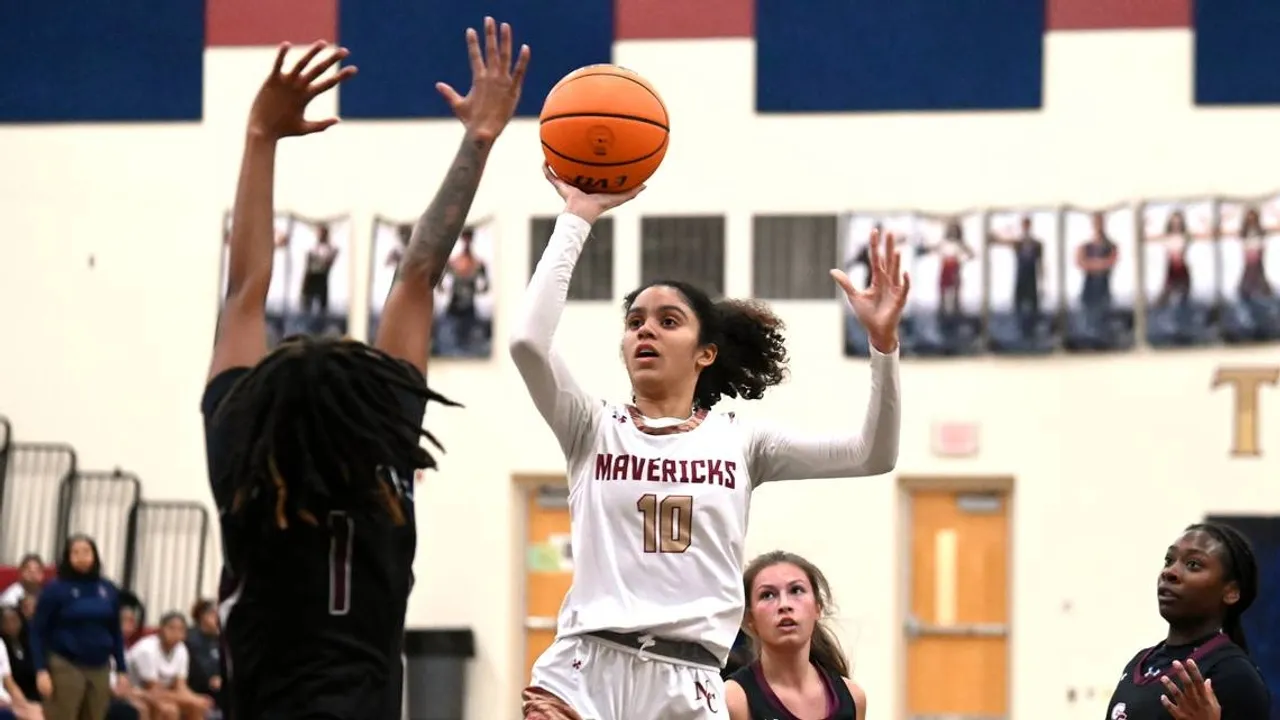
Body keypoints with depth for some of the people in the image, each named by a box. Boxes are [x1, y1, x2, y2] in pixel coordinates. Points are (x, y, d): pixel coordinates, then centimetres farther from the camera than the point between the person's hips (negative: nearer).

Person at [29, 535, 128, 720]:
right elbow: (38, 632, -5)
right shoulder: (56, 589, -5)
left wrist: (122, 670, 8)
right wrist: (41, 670, -13)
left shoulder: (108, 590, 7)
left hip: (100, 669, 4)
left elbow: (116, 632, 13)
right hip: (65, 667, -4)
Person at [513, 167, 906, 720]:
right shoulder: (594, 431, 10)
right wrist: (577, 219, -3)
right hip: (584, 670, -1)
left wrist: (882, 342, -6)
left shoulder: (738, 442, 14)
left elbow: (872, 456, 6)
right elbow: (529, 342, -7)